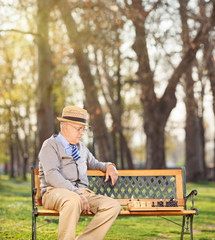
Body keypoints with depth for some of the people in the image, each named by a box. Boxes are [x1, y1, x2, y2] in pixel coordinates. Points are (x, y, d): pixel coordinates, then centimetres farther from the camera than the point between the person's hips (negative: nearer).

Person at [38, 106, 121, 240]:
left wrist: (108, 166, 15)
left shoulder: (81, 147, 25)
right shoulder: (51, 145, 2)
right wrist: (77, 194, -23)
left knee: (113, 206, -19)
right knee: (73, 201, -41)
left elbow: (94, 164, 41)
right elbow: (51, 175, -13)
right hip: (55, 191, -7)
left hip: (82, 192, 7)